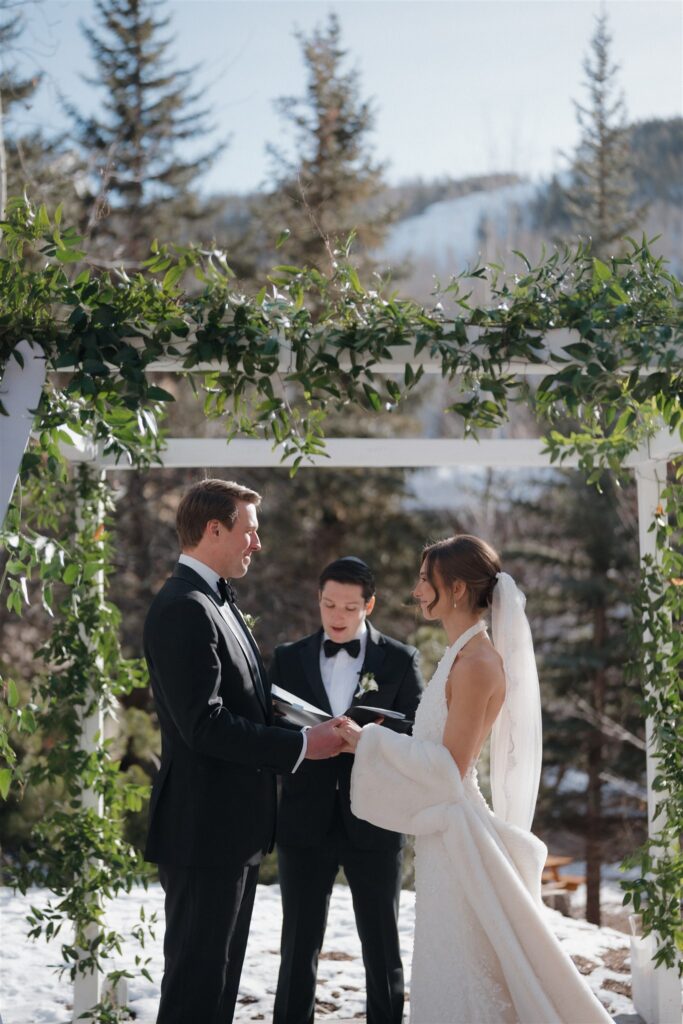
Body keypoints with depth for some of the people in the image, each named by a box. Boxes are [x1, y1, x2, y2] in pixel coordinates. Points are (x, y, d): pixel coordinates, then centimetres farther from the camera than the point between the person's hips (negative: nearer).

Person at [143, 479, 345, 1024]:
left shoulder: (217, 602, 14)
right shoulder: (184, 608, -18)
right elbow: (205, 725, -25)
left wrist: (314, 731, 6)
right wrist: (300, 745, -18)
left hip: (234, 825, 10)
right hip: (204, 828, -10)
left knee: (221, 973, 17)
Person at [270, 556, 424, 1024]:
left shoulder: (400, 660, 3)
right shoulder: (288, 658, 7)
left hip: (373, 823, -1)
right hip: (305, 823, 1)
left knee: (382, 946, 8)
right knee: (299, 946, 7)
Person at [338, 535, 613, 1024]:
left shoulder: (476, 662, -16)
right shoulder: (466, 656, 13)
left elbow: (450, 766, -19)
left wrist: (369, 742, -14)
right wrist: (373, 740, 14)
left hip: (457, 833, -10)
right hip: (447, 829, 10)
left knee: (464, 979, -4)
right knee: (453, 975, 15)